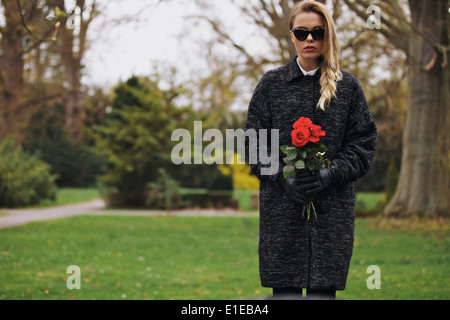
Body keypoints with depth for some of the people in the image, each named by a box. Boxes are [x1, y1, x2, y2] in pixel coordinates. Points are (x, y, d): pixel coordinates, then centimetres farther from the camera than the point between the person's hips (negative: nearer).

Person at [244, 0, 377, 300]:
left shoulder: (348, 86, 8)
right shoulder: (272, 83, 8)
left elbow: (364, 143, 6)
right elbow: (254, 139, 6)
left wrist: (331, 175, -10)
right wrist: (282, 178, -9)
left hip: (333, 208, 0)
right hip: (281, 207, 0)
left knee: (324, 288, 0)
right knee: (285, 289, -1)